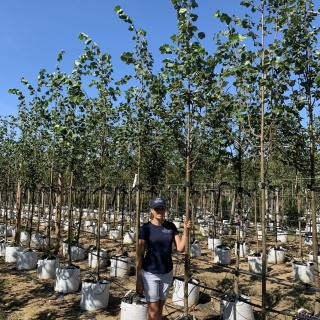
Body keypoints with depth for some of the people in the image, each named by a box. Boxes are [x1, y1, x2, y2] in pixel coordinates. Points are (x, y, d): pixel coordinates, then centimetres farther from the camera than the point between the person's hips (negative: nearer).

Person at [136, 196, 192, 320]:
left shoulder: (171, 226, -1)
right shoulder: (146, 228, -12)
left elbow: (180, 248, -4)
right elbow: (140, 255, -9)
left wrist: (186, 230, -16)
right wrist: (138, 278, -9)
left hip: (167, 273, 4)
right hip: (150, 273, -4)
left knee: (160, 307, 17)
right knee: (153, 309, 3)